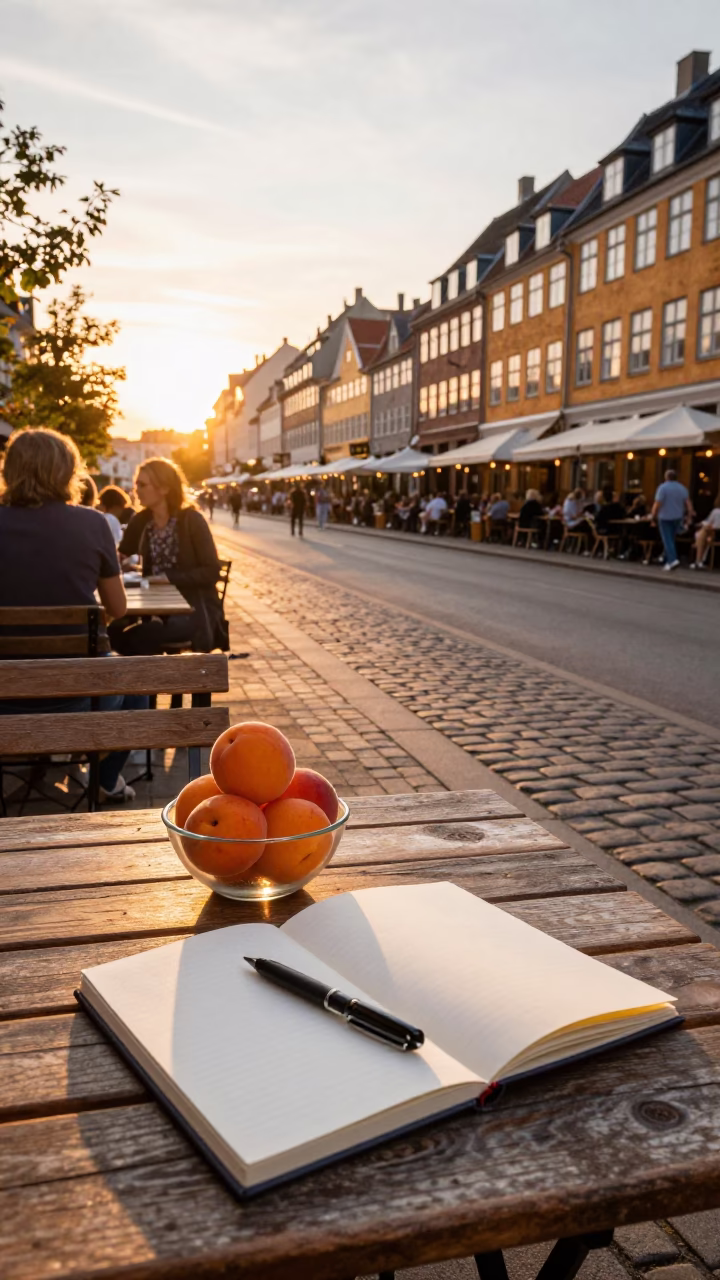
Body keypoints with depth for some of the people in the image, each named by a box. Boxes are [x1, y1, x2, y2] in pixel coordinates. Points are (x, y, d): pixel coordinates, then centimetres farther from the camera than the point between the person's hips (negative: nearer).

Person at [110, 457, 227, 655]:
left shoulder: (191, 520, -8)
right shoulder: (140, 521, 6)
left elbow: (211, 572, -12)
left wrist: (169, 577, -20)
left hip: (195, 609, -5)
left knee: (136, 637, -29)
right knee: (115, 630, -23)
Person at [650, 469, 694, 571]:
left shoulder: (663, 487, -11)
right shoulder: (682, 488, 6)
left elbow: (657, 504, -17)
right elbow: (688, 502, 3)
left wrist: (653, 516, -10)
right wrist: (690, 514, 7)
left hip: (665, 518, -6)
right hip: (677, 518, 6)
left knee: (667, 540, -6)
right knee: (671, 539, 17)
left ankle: (673, 560, -22)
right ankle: (668, 561, 20)